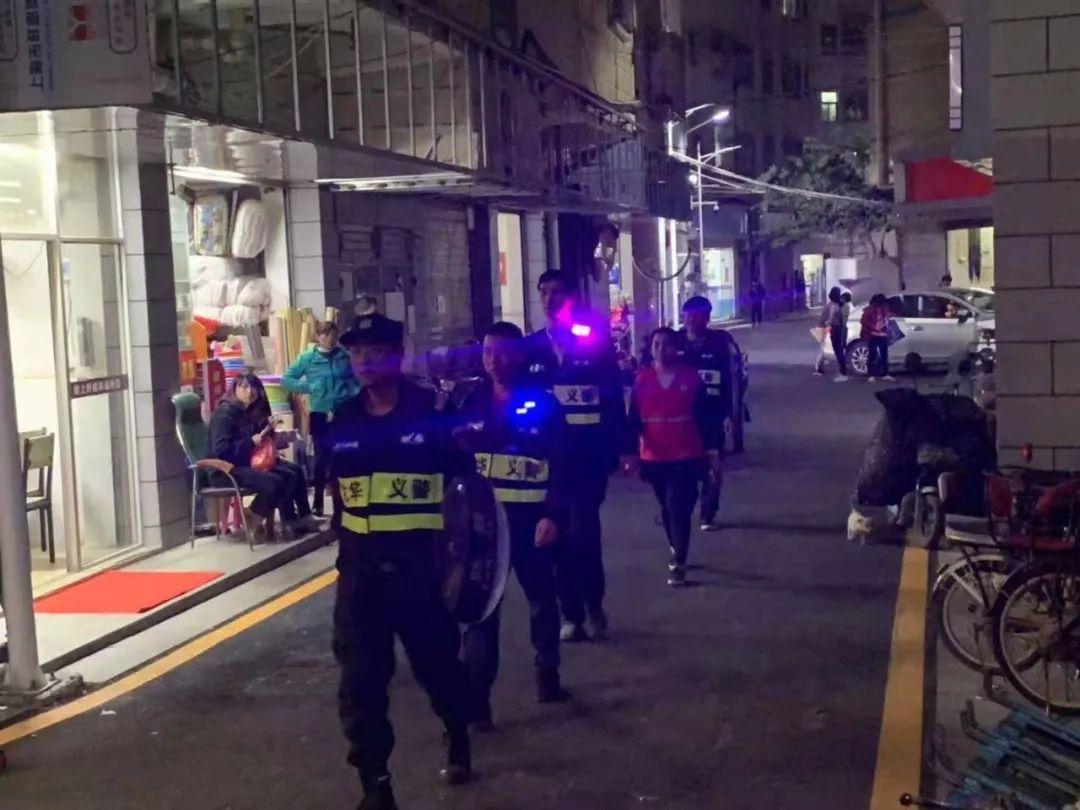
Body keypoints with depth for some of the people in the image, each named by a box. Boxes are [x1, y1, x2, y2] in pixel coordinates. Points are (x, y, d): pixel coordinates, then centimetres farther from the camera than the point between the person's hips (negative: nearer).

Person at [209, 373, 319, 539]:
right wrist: (251, 441, -21)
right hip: (227, 469, -9)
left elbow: (263, 442, 22)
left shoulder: (251, 412, 12)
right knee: (275, 482, -27)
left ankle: (292, 521, 2)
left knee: (294, 472, -2)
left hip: (250, 462, 9)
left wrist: (268, 429, 2)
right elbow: (220, 450, -23)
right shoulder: (225, 412, -13)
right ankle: (255, 517, -6)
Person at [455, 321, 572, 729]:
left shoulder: (542, 403, -4)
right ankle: (476, 698, 0)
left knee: (542, 599, 14)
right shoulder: (471, 403, 4)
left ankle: (547, 675, 31)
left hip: (530, 517, -1)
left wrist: (553, 515, -14)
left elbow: (560, 464, -6)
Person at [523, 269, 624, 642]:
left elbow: (614, 399, -1)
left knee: (583, 530, -11)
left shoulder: (595, 341, 0)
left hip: (588, 454, -2)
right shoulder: (530, 348, 6)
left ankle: (593, 602, 12)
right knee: (561, 533, 6)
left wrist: (616, 449, -6)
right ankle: (571, 614, 16)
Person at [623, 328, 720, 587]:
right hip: (654, 459, 3)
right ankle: (677, 553, 37)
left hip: (686, 457, -3)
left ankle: (678, 564, -6)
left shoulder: (691, 377, -4)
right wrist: (630, 452, -3)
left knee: (679, 510, -9)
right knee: (667, 509, 18)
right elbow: (633, 420, 1)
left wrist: (712, 451, -2)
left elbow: (704, 416, -1)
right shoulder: (642, 380, -1)